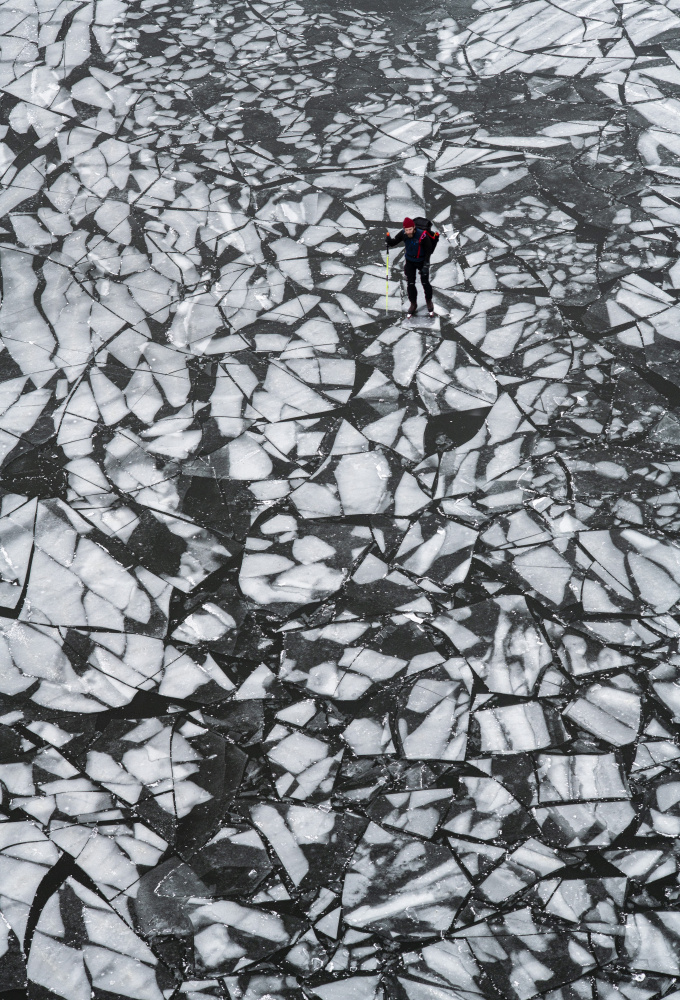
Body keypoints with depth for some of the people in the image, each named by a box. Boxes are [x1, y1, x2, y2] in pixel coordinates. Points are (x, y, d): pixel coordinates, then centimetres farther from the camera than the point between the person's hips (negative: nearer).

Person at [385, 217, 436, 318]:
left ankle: (429, 302, 32)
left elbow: (428, 250, -19)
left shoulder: (422, 235, -30)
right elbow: (394, 242, -8)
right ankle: (413, 304, 24)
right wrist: (388, 240, -33)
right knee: (410, 284, 4)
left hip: (422, 261, -3)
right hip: (409, 261, 3)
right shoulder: (403, 234, -19)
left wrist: (426, 265, -19)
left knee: (425, 282, 6)